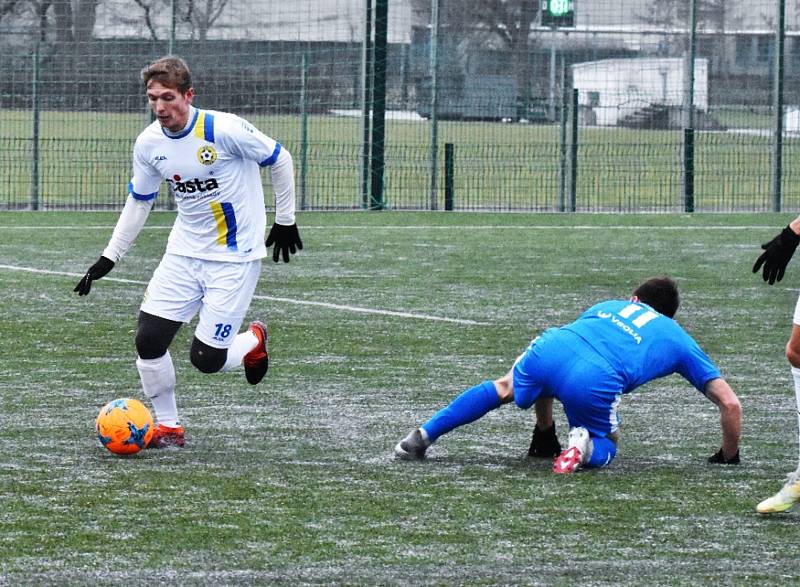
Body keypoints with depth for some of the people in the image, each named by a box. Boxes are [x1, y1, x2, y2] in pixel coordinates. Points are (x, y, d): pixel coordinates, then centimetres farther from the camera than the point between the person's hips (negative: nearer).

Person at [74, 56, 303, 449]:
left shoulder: (224, 130, -20)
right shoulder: (149, 144, -4)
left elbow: (279, 160, -6)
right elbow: (138, 203, 11)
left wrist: (285, 221, 0)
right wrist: (109, 258, 7)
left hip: (235, 259, -5)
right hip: (184, 254, 5)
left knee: (206, 358, -9)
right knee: (148, 340, -8)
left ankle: (253, 341, 26)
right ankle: (168, 426, 12)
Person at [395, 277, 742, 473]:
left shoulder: (608, 307, 39)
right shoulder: (679, 340, 29)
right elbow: (730, 404, 27)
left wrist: (545, 433, 53)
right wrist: (729, 455, 43)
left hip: (551, 347, 3)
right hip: (595, 384, -3)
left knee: (505, 387, 35)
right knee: (604, 450, 25)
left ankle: (423, 436, 25)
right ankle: (585, 446, -12)